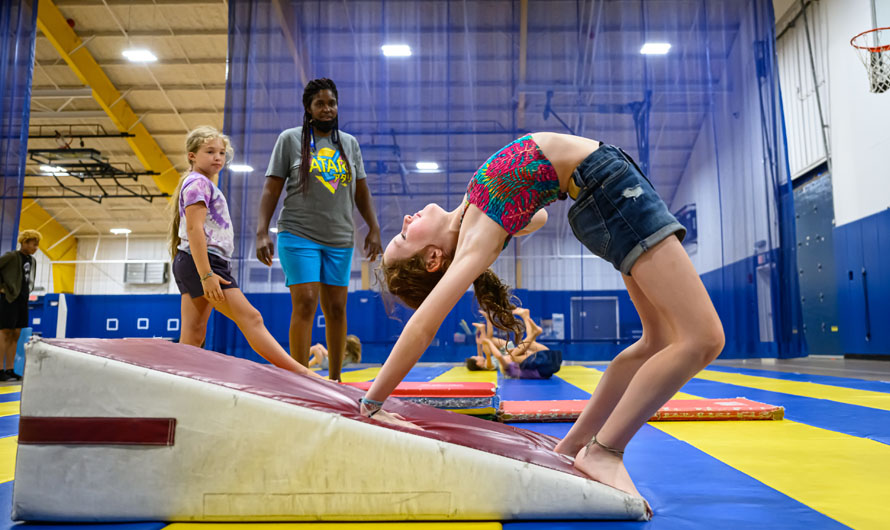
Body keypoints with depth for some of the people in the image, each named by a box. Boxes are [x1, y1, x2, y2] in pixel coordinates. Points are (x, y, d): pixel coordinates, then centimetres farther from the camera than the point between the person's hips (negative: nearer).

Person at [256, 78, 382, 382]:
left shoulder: (349, 143, 14)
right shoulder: (290, 139, 4)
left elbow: (361, 191, 17)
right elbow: (272, 189, 0)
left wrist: (374, 228, 7)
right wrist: (262, 232, -9)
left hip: (340, 240, 4)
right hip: (299, 235, -3)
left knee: (336, 308, 5)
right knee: (305, 303, -12)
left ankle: (335, 379, 15)